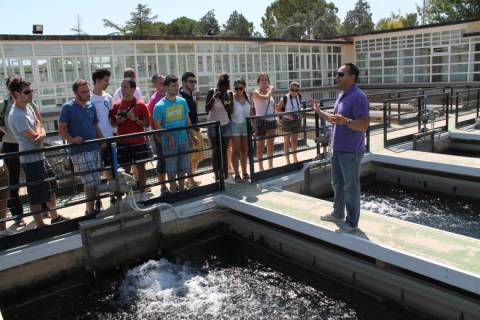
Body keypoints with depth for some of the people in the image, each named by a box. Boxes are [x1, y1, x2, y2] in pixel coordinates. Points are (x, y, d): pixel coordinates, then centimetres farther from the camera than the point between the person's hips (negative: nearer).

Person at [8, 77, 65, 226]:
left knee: (51, 187, 22)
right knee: (36, 195, 2)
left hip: (40, 156, 10)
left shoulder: (28, 107, 6)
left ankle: (55, 217, 38)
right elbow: (35, 139, -23)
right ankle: (40, 225, 15)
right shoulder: (17, 116, -23)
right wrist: (40, 132, 0)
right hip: (31, 159, -10)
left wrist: (41, 133, -15)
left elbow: (39, 125, 9)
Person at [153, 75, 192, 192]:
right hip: (169, 142, -4)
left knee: (183, 167, 15)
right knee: (171, 170, 6)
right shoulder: (160, 106, -11)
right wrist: (169, 136, -22)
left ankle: (181, 189, 31)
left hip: (183, 140, 5)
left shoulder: (182, 101, 3)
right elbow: (157, 126, -10)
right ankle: (173, 190, 21)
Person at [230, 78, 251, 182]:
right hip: (235, 125, -5)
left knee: (245, 150, 9)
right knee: (236, 150, -1)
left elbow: (250, 111, 13)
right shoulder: (232, 98, -9)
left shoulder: (247, 97, 6)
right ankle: (237, 174, 4)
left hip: (246, 124, 5)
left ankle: (244, 172, 20)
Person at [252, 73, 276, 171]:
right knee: (260, 144, -1)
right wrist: (271, 89, -12)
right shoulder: (256, 92, -8)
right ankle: (261, 167, 4)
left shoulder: (270, 92, 11)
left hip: (271, 120, 6)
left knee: (270, 144, 11)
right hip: (261, 121, -6)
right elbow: (265, 97, -27)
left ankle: (271, 165, 21)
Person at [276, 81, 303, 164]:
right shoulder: (285, 98, -19)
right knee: (287, 141, 3)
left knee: (295, 140, 16)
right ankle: (288, 160, 12)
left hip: (296, 121, 6)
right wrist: (287, 115, -23)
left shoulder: (299, 97, -1)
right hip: (287, 121, -6)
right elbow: (278, 109, -14)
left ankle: (295, 158, 30)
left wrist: (298, 114, 7)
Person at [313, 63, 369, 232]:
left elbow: (364, 125, -25)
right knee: (337, 184, 20)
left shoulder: (358, 97, -18)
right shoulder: (341, 95, 12)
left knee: (351, 187, 2)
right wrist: (319, 111, 23)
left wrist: (345, 121, -39)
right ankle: (338, 214, 36)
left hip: (350, 151, -9)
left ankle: (352, 222, 14)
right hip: (337, 149, 9)